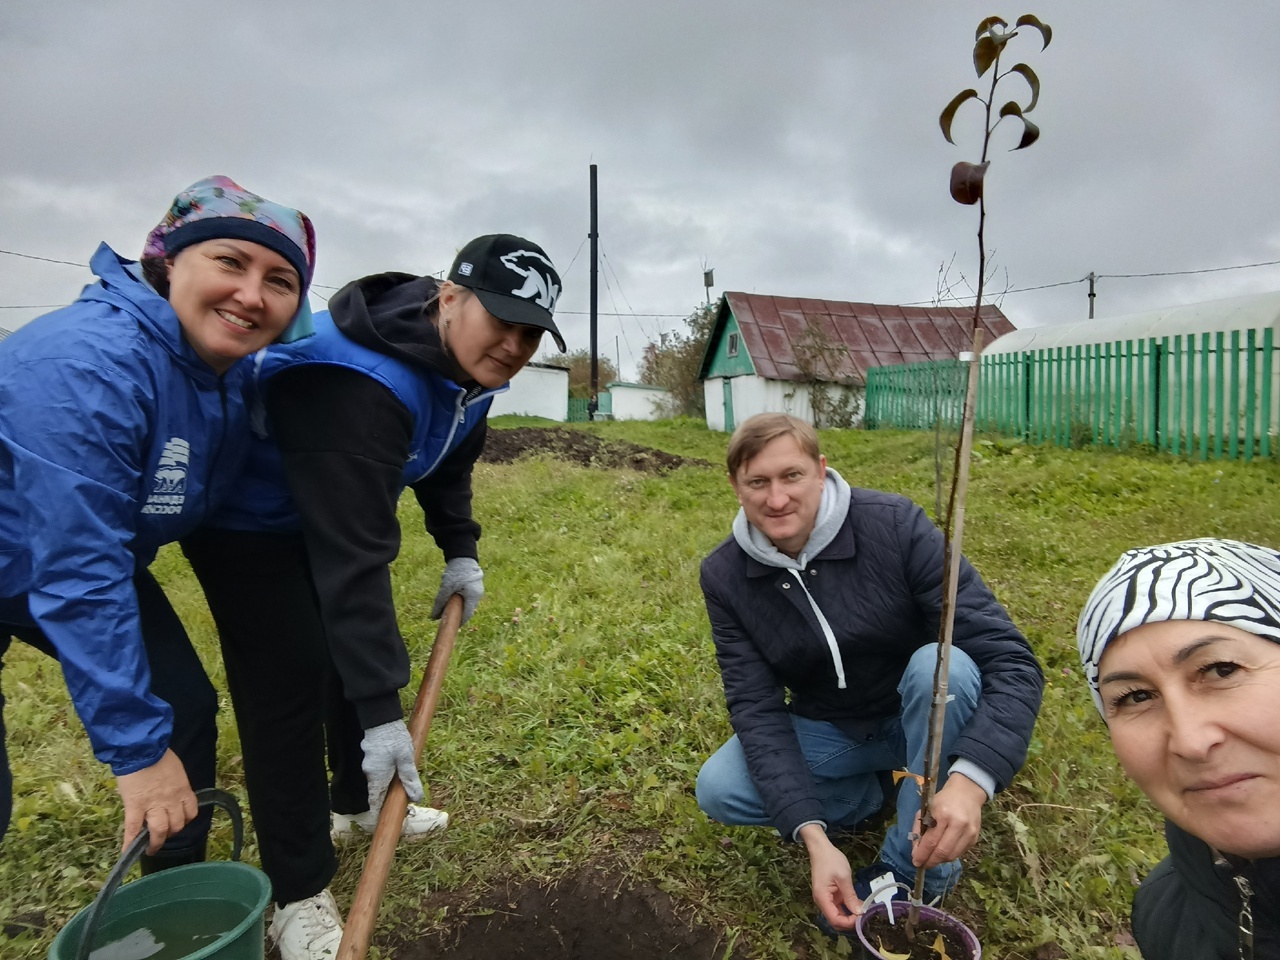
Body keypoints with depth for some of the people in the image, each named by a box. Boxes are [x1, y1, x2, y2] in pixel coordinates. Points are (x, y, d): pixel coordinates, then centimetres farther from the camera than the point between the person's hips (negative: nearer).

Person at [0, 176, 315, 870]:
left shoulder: (233, 371, -9)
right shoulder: (92, 361, -34)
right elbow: (77, 575, -34)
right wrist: (136, 746, -29)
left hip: (96, 564, 8)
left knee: (185, 705, 7)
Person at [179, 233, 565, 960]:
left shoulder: (470, 365, -11)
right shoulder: (360, 381, -40)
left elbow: (450, 463, 8)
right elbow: (354, 557, -41)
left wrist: (461, 550, 0)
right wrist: (382, 711, -39)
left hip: (342, 504, 9)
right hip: (244, 516, -8)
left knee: (364, 649, 15)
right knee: (289, 676, -10)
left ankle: (357, 801, 38)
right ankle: (300, 893, 8)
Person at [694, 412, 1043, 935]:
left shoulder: (895, 525, -25)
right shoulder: (725, 575, -15)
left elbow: (1012, 661, -27)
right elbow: (757, 708, -18)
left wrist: (969, 778, -44)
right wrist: (813, 835, -31)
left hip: (920, 718, -2)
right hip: (826, 732, 2)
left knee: (943, 666, -34)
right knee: (717, 790, -19)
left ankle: (915, 871, -14)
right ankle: (864, 796, 7)